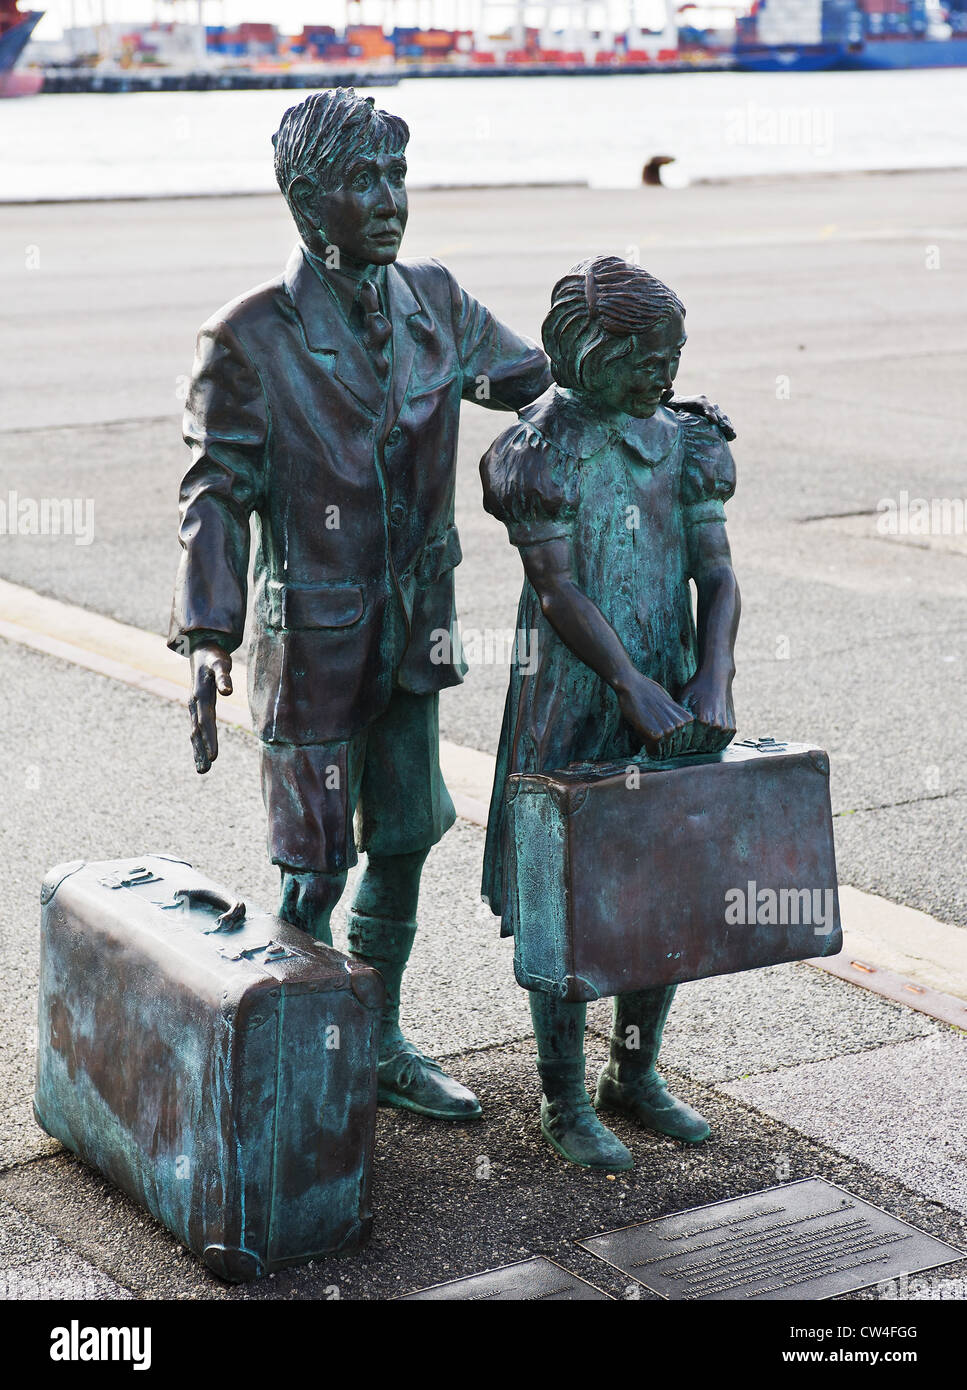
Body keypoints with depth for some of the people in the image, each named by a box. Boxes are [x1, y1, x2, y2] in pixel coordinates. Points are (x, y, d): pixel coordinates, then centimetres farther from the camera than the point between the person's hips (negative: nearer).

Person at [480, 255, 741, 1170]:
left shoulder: (682, 442, 6)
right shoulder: (541, 450, -11)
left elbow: (715, 571, 3)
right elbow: (557, 588, -16)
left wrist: (712, 681, -12)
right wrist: (636, 689, -22)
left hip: (672, 694, 6)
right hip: (573, 703, -6)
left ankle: (634, 1075, 29)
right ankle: (564, 1102, 16)